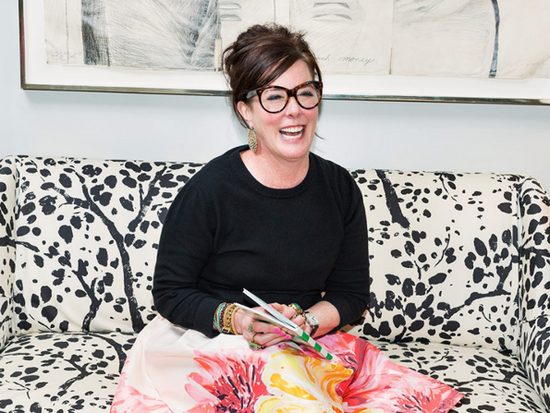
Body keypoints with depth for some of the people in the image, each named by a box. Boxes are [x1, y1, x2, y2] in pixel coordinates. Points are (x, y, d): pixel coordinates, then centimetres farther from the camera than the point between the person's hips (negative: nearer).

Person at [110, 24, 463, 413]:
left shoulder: (340, 188, 1)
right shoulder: (209, 189, -12)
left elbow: (351, 293, 7)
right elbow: (170, 292, -5)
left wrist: (306, 322, -14)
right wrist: (237, 319, -22)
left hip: (306, 347, 5)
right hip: (209, 345, -5)